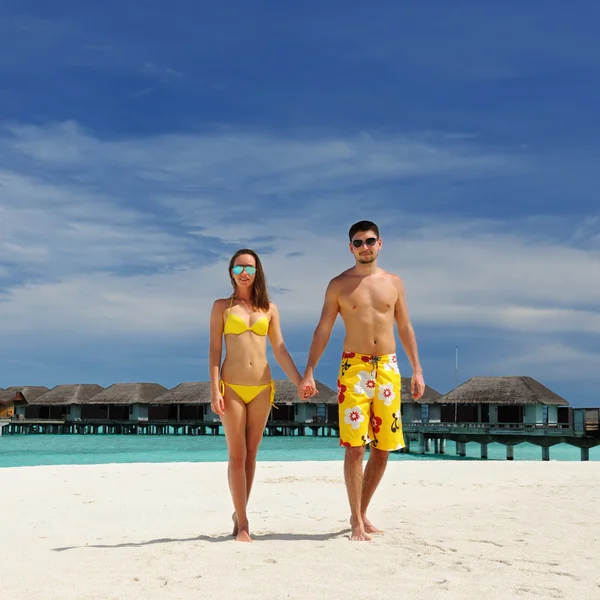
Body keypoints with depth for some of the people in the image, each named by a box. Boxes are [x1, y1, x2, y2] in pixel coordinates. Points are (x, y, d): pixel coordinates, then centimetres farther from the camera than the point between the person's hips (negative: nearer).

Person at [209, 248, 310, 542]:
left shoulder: (269, 308, 11)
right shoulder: (222, 306, 5)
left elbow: (280, 350, 10)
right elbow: (214, 350, 1)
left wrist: (300, 381, 1)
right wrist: (214, 390, -8)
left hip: (261, 388, 2)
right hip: (232, 387, -2)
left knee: (251, 454, 7)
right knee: (237, 455, -2)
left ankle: (239, 512, 21)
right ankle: (242, 524, 3)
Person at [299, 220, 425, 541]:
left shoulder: (393, 282, 10)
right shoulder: (338, 285, 2)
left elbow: (405, 329, 13)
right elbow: (323, 330, 1)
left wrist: (417, 370, 8)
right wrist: (308, 372, -7)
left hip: (388, 368, 3)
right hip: (354, 367, -3)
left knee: (382, 449, 5)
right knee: (355, 447, -7)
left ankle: (361, 513, 20)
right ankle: (357, 521, 1)